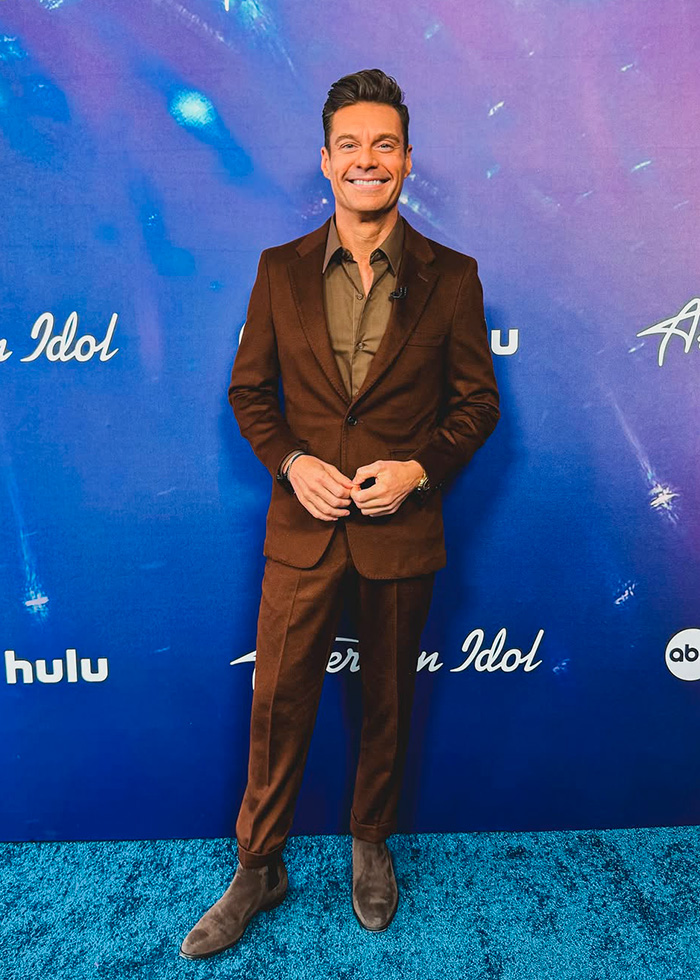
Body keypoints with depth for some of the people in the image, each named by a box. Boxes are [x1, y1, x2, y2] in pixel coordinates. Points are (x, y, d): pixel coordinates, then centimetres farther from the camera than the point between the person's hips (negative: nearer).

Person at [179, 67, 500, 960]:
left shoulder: (451, 276, -1)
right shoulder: (280, 270, 2)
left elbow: (477, 401, 2)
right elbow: (249, 391, 6)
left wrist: (418, 468, -13)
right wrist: (292, 464, -11)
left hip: (403, 528, 0)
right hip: (303, 525, 1)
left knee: (387, 703, 16)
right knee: (278, 703, 9)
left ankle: (371, 847, 43)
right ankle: (258, 868, 34)